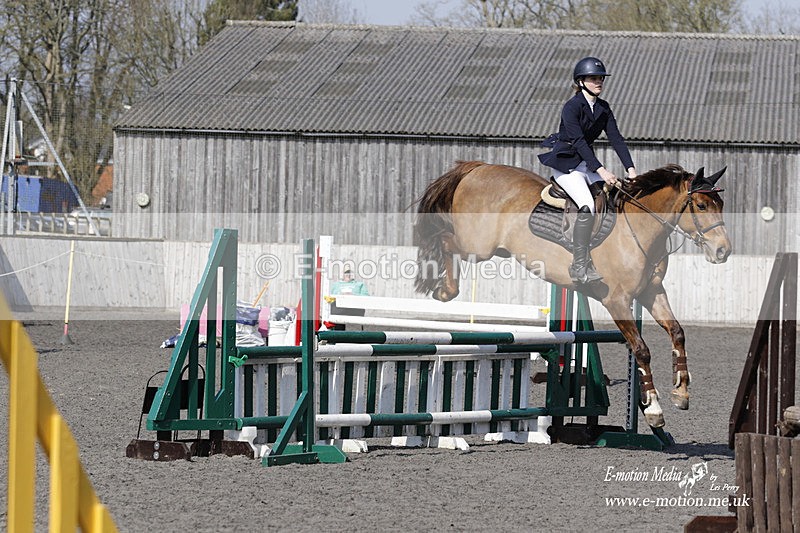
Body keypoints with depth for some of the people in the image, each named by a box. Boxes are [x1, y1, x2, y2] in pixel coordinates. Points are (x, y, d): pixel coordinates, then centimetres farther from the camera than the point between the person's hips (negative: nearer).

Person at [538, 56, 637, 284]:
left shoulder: (603, 108, 7)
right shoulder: (572, 107, -15)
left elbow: (615, 138, 3)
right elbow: (578, 142, -23)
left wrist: (630, 168, -10)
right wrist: (601, 170, -31)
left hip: (587, 161, 8)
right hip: (565, 163, -8)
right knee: (588, 206, -26)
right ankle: (580, 267, -23)